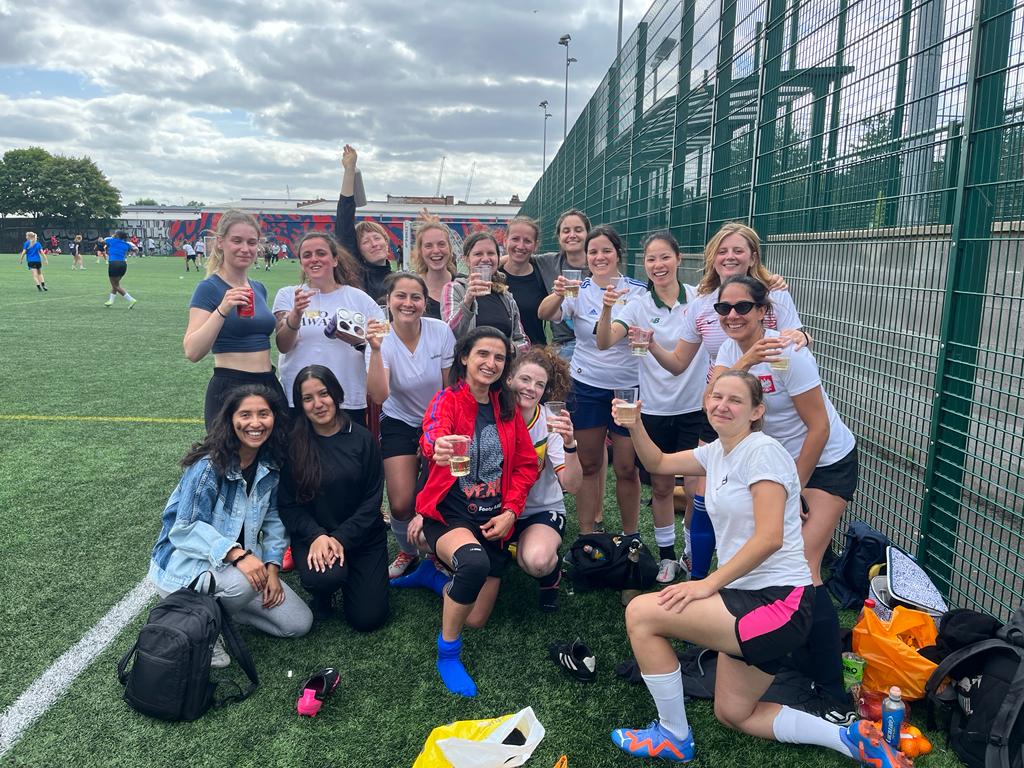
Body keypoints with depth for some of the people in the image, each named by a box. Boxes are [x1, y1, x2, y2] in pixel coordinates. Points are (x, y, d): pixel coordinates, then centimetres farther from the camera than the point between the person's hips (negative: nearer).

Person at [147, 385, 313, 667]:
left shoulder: (271, 465, -3)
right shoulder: (209, 465, -24)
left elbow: (272, 520, 5)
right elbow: (186, 529, -24)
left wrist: (272, 567, -7)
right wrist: (236, 553, -37)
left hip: (243, 559, 6)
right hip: (187, 561, -6)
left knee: (299, 623, -1)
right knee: (244, 583, -39)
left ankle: (220, 603, 17)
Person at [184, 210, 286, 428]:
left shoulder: (259, 288, 11)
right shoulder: (209, 288, -8)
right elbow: (192, 352, -19)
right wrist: (222, 310, -28)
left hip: (269, 386, 7)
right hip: (230, 389, -7)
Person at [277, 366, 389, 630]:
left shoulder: (362, 439, -5)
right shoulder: (292, 444, -6)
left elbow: (372, 499, -5)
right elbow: (288, 504, -4)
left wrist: (341, 538, -16)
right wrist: (317, 536, -20)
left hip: (362, 536, 1)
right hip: (312, 536, -1)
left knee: (368, 619, -5)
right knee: (325, 577, -33)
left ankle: (349, 572, 27)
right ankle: (322, 596, 6)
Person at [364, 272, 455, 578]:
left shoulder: (441, 332, -15)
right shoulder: (382, 340, -17)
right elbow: (379, 396, -33)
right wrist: (375, 350, -42)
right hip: (400, 423, 0)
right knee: (401, 503, -9)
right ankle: (407, 553, 23)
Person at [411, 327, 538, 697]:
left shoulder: (507, 406, 5)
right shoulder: (446, 400, -9)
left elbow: (526, 464, 8)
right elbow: (432, 433, -32)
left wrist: (510, 511, -6)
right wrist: (438, 448, -57)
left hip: (492, 520, 5)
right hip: (449, 514, -5)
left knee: (476, 619, 4)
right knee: (475, 562, -38)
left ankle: (444, 578, 37)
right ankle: (448, 652, -12)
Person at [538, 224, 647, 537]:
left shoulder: (637, 290, -3)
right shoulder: (579, 291, -1)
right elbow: (545, 314, -18)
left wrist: (611, 308, -31)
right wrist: (558, 295, -41)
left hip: (629, 387, -1)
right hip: (586, 386, 1)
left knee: (627, 468, 5)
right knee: (588, 465, 11)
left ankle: (631, 535, 23)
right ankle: (586, 533, 24)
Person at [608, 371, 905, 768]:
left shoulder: (762, 450, -15)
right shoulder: (717, 451, 10)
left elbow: (769, 537, -23)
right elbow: (658, 463, 20)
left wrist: (709, 584, -20)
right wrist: (635, 426, 0)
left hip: (777, 603, -10)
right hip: (748, 600, 10)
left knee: (640, 612, -12)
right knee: (732, 715, 19)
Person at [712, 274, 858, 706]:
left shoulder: (787, 354, -23)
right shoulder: (732, 348, -3)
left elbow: (819, 427, -21)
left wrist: (795, 488, -14)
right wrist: (744, 362, -34)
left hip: (827, 462, -7)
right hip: (780, 459, 7)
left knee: (802, 567, -14)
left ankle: (832, 690, -4)